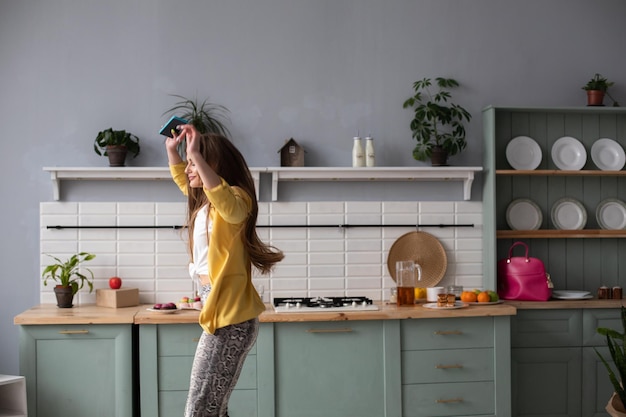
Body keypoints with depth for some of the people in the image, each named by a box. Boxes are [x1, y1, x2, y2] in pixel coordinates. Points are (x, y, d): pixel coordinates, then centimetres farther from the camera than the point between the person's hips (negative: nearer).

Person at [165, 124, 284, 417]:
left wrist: (195, 154, -38)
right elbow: (182, 179, 37)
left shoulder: (235, 197, -11)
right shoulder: (205, 201, 17)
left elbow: (229, 205, -37)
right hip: (223, 315, 10)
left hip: (229, 318, -10)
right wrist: (171, 149, 25)